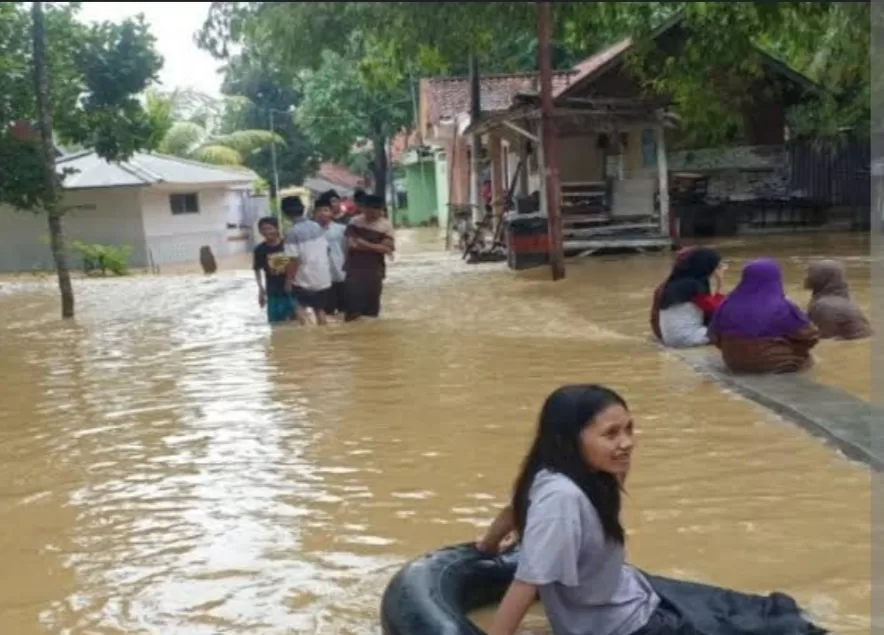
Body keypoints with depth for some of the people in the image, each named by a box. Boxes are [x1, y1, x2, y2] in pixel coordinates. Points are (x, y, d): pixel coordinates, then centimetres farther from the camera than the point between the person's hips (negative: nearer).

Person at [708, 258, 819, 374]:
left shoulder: (728, 306, -8)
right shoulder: (783, 308, -20)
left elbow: (714, 337, 5)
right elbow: (810, 337, -9)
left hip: (735, 364, 4)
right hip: (777, 364, -4)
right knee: (803, 355, 22)